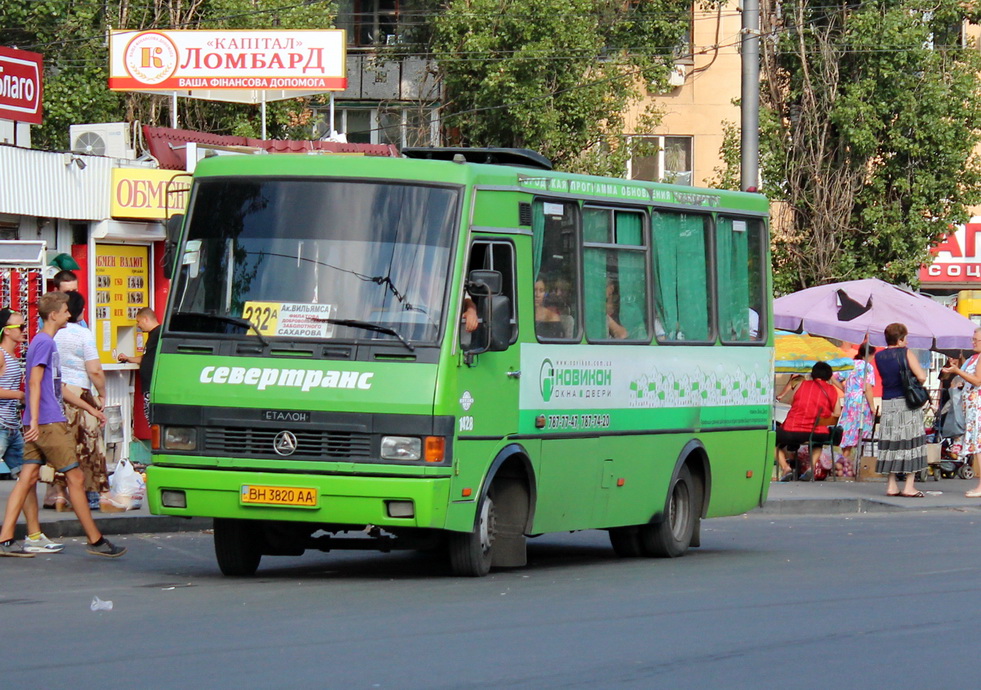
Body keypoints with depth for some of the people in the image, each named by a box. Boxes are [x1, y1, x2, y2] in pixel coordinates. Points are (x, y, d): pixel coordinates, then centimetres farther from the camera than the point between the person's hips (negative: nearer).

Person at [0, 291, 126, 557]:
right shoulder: (44, 343, -11)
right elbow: (35, 382, -19)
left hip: (38, 425, 9)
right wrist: (34, 421, -26)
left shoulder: (46, 343, 19)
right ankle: (95, 540, 3)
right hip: (48, 423, -9)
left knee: (27, 479, 5)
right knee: (75, 478, -2)